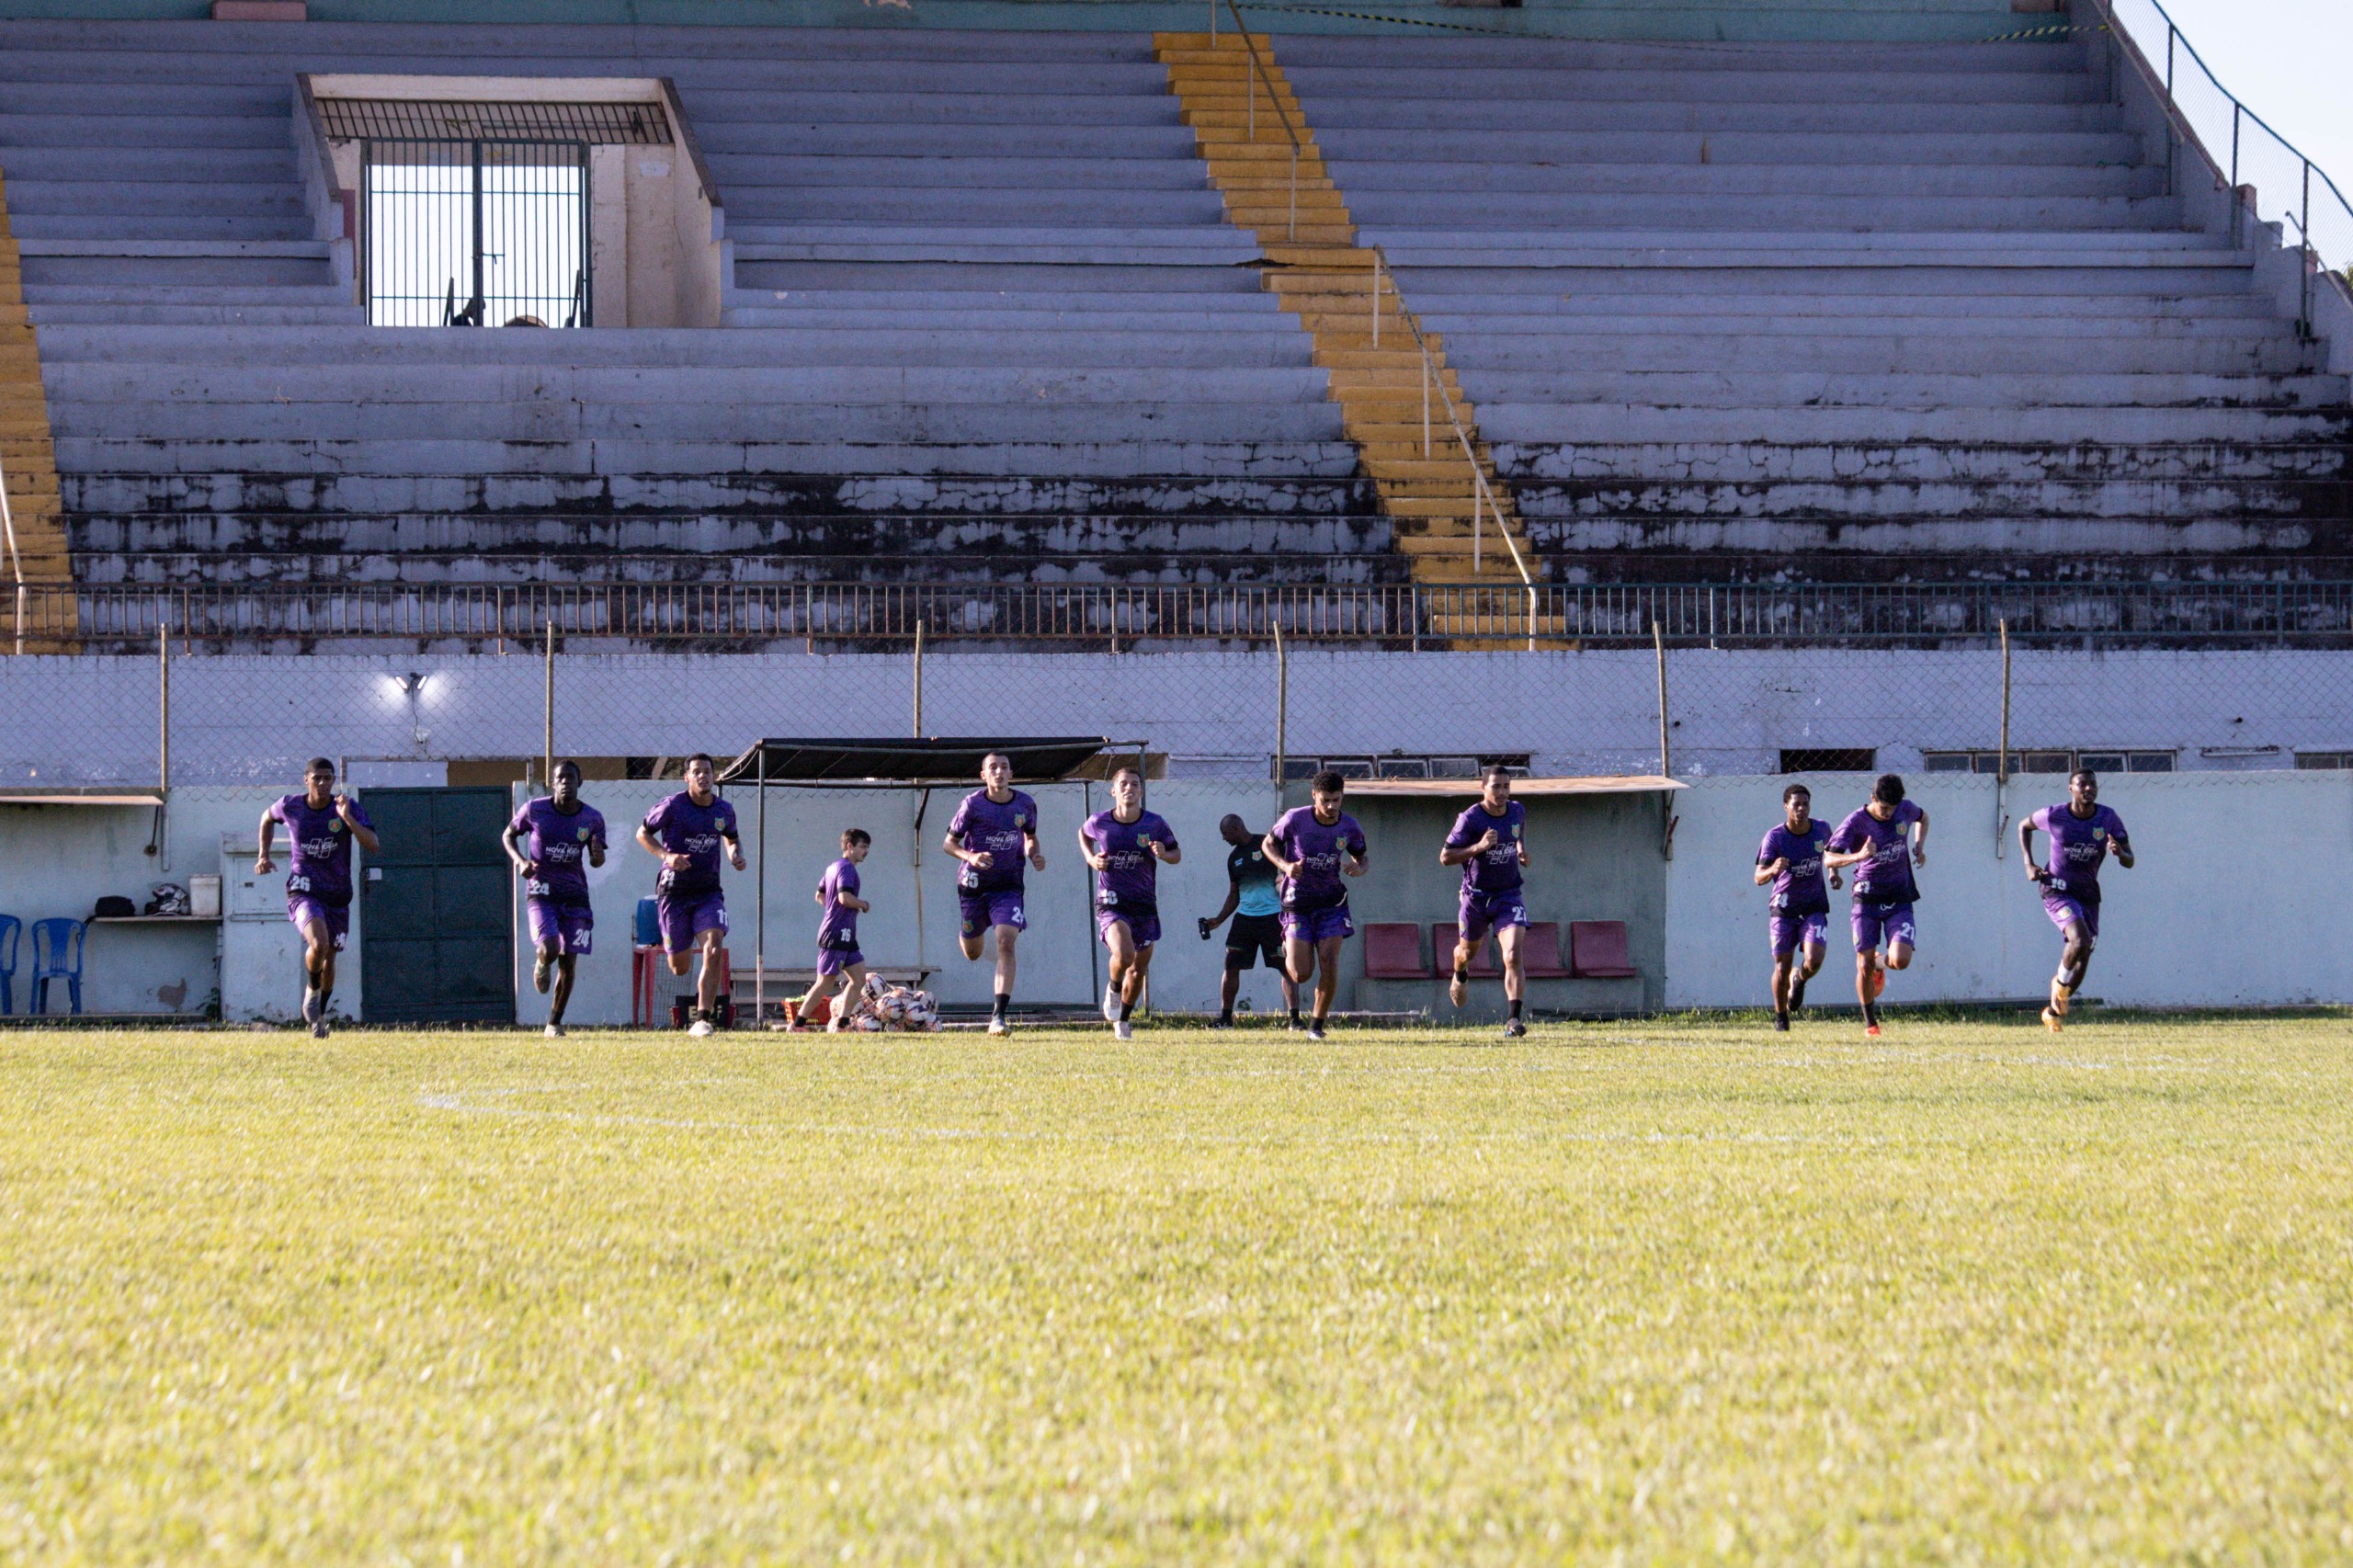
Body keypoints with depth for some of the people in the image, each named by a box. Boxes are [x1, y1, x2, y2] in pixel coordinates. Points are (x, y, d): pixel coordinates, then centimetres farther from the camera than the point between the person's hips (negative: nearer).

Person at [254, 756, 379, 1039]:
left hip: (337, 895, 2)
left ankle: (319, 1015, 36)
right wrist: (264, 854, 12)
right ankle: (312, 992, 1)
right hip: (303, 891, -2)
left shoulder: (348, 808, -10)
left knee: (329, 959, 12)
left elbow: (372, 845, -21)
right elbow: (268, 818, 19)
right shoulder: (290, 806, -5)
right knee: (318, 944, -28)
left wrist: (347, 817, -32)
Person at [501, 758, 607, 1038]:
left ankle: (555, 1023, 17)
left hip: (575, 895, 2)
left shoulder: (592, 819, -2)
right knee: (550, 949, -22)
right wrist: (520, 861, -11)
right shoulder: (534, 810, -7)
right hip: (541, 892, -2)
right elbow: (509, 835, 8)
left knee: (568, 961, 1)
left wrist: (597, 855, -17)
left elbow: (596, 860, 8)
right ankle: (541, 963, 18)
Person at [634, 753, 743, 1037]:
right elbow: (643, 833, 1)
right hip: (674, 889, -2)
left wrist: (736, 854, 1)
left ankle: (703, 1018, -16)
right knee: (678, 967, 2)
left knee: (712, 950, -20)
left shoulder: (724, 811, 4)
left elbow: (732, 838, 24)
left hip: (709, 889, 2)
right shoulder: (672, 805, -8)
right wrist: (666, 856, -16)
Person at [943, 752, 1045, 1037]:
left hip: (1008, 885, 0)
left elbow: (1030, 837, 19)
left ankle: (999, 1016, -20)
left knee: (1006, 944, -18)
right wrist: (971, 857, -23)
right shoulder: (972, 804, -9)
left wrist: (1034, 855, -3)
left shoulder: (1025, 805, 0)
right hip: (974, 883, 0)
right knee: (972, 954, 12)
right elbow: (949, 843, -3)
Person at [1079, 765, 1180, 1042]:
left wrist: (1164, 854, -16)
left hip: (1144, 905, 2)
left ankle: (1123, 1021, 33)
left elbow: (1176, 854, 7)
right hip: (1111, 902, -2)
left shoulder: (1155, 824, -5)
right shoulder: (1100, 822, -5)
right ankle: (1114, 989, 7)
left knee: (1138, 970, 10)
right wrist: (1091, 859, 0)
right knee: (1124, 954, -27)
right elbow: (1083, 834, 19)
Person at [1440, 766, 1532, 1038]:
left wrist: (1521, 849, 3)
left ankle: (1513, 1019, -21)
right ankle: (1460, 976, 60)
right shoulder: (1471, 818, -17)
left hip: (1509, 896, 1)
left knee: (1513, 956, -18)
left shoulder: (1517, 811, -2)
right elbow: (1445, 857, -17)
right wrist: (1479, 847, -29)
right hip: (1476, 896, -1)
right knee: (1468, 951, 22)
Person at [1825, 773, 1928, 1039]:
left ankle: (1881, 964, 22)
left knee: (1901, 960, -16)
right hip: (1867, 899, -2)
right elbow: (1828, 859, -21)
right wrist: (1858, 856, -39)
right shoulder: (1856, 823, -14)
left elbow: (1922, 818, 24)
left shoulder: (1905, 810, -2)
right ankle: (1870, 1022, 16)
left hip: (1899, 899, 2)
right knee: (1864, 964, -4)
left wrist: (1919, 846, 6)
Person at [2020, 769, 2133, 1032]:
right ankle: (2061, 981, 2)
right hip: (2057, 891, -4)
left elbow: (2129, 862, -4)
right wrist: (2029, 864, 0)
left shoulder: (2108, 819, -6)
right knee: (2080, 940, -28)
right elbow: (2025, 826, 11)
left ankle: (2053, 1011, 27)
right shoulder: (2054, 816, -11)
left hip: (2088, 894, 4)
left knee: (2083, 956, 7)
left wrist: (2120, 853, -28)